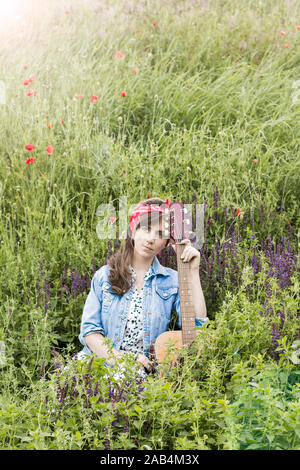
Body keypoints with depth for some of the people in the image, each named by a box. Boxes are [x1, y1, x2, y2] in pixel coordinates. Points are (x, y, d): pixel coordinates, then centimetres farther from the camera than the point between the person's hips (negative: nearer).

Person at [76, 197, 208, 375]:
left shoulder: (172, 280, 7)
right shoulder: (105, 275, 9)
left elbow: (197, 325, -7)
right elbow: (89, 329, 4)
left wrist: (193, 272, -6)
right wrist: (119, 358, -13)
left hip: (145, 373, -1)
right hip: (100, 366, 1)